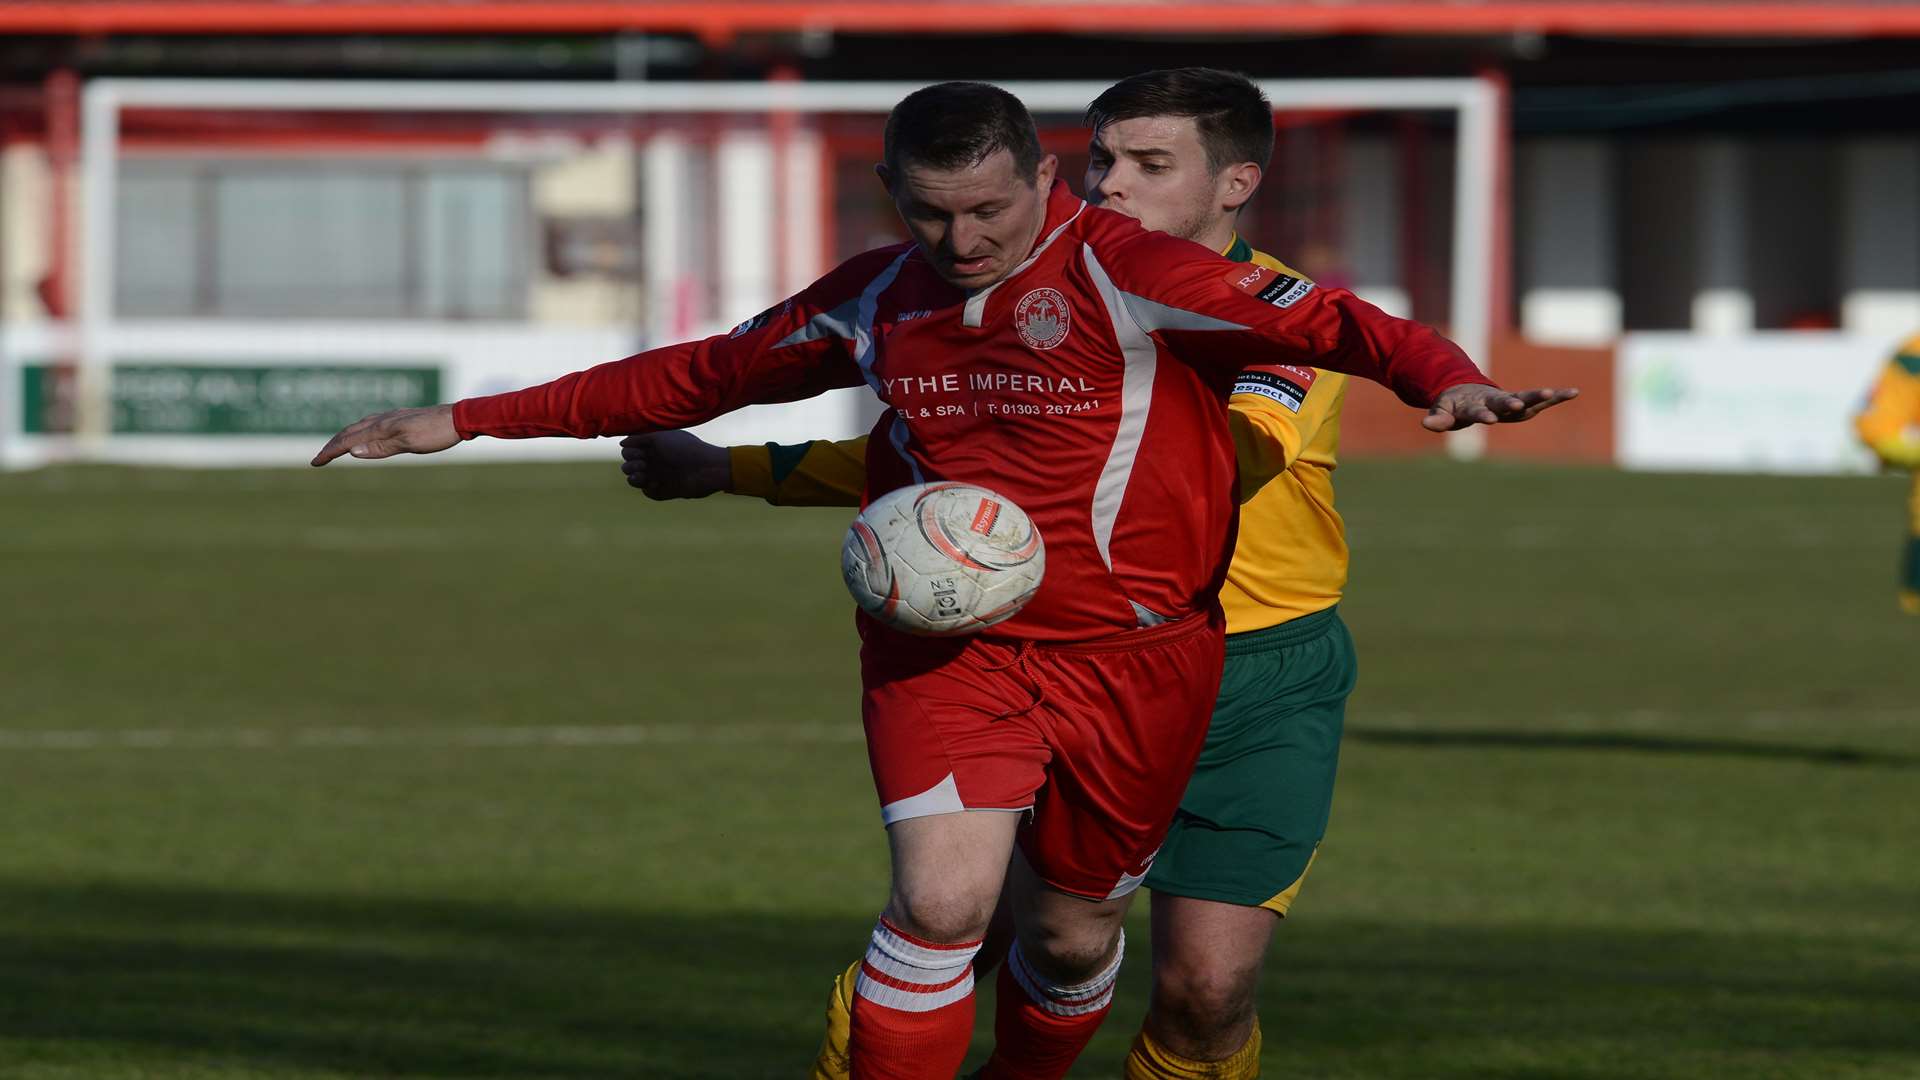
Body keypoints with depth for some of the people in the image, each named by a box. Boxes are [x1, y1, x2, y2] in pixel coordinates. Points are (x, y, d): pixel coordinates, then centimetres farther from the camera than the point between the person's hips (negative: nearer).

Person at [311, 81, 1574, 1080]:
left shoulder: (1133, 278, -12)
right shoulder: (877, 300, 4)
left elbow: (1334, 322, -17)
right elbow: (704, 373, 17)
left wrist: (1448, 380, -40)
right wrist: (467, 423, 16)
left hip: (1134, 656, -2)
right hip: (944, 644, 2)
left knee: (1071, 931, 9)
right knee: (941, 896, -18)